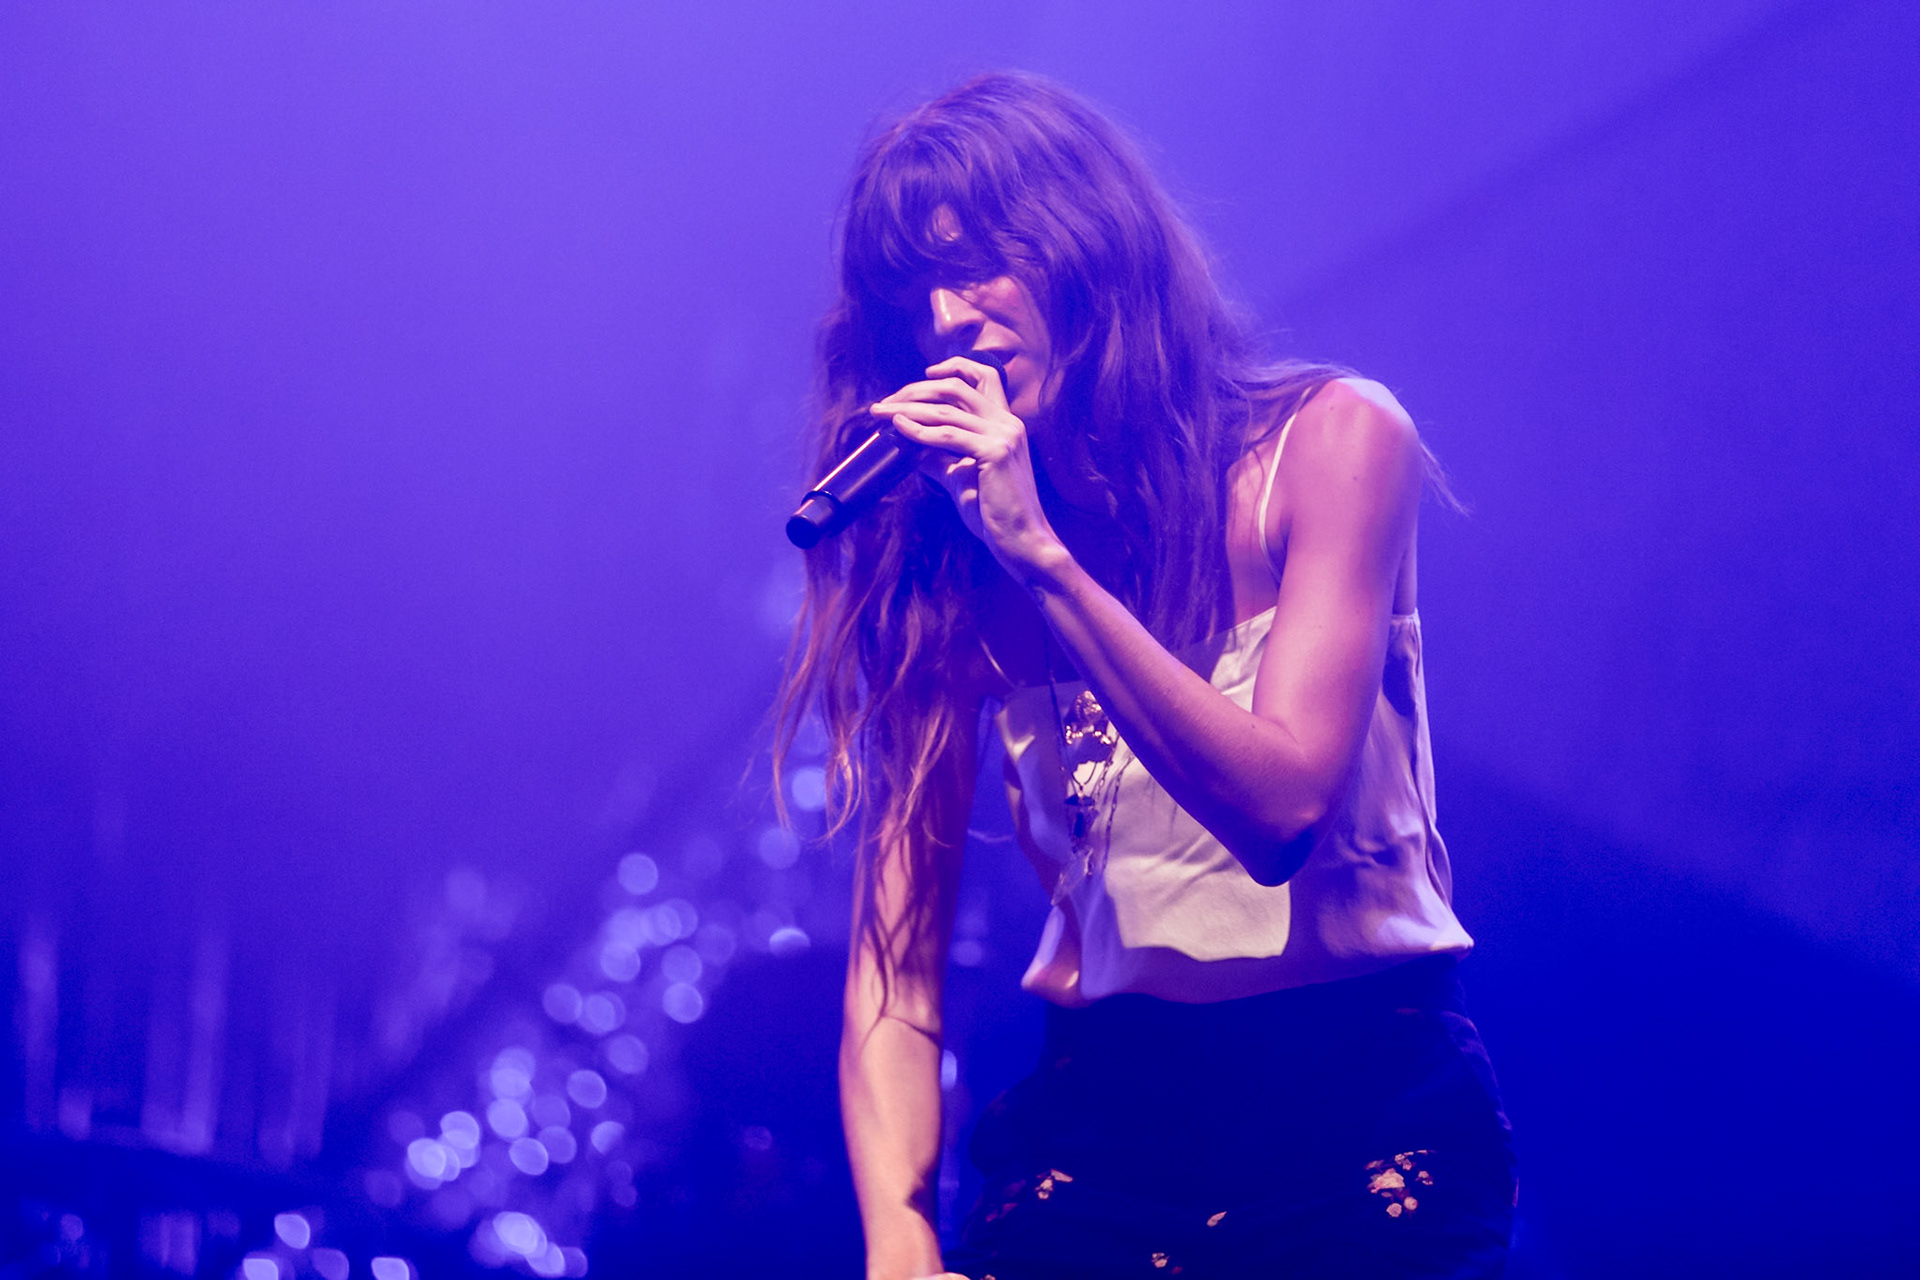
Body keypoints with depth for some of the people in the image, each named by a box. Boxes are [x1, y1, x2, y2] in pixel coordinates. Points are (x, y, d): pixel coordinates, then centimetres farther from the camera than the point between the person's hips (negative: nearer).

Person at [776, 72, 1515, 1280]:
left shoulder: (1328, 437, -4)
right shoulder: (945, 556, 4)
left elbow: (1279, 804, -15)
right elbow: (898, 957, 1)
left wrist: (1045, 558, -20)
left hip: (1362, 1092, -2)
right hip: (1103, 1103, 2)